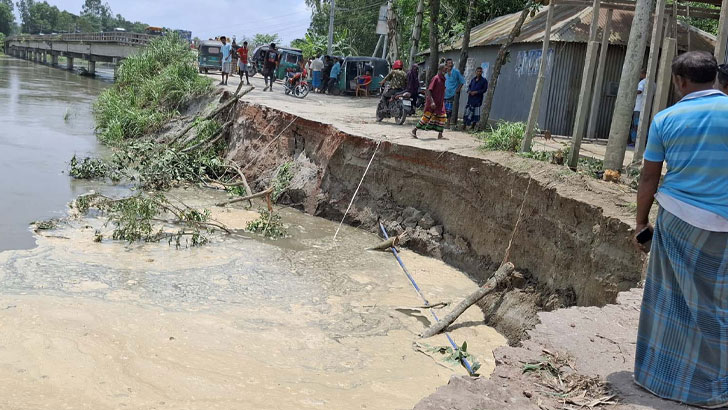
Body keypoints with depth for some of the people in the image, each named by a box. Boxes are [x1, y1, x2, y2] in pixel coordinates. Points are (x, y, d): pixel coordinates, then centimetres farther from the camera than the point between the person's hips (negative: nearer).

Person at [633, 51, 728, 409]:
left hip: (674, 218, 2)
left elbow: (648, 178, 4)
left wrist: (641, 223, 14)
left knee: (668, 297, 14)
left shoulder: (665, 119, 0)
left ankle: (658, 372, 26)